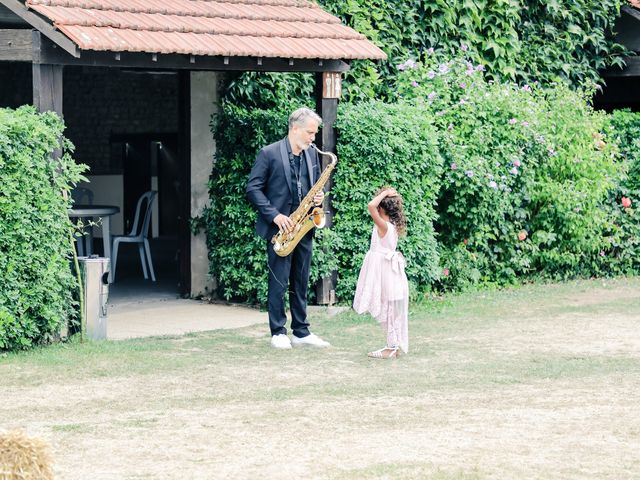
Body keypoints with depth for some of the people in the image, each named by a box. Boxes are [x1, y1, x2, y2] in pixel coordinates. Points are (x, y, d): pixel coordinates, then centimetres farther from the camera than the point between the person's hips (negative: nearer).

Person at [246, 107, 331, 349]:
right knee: (279, 282, -2)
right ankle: (278, 333, 3)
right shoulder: (269, 154, -8)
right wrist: (275, 216, -17)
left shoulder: (312, 154, 10)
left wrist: (318, 196, -2)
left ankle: (301, 332, 14)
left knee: (300, 282, 9)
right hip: (280, 229, -6)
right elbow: (253, 188, -9)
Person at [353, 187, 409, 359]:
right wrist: (389, 195, 13)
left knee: (388, 312, -3)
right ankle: (395, 346, 18)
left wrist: (384, 193, -21)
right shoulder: (393, 226, 7)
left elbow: (371, 206, -33)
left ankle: (392, 348, 0)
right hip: (391, 271, 9)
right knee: (391, 313, 14)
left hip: (385, 273, -9)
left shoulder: (383, 226, -19)